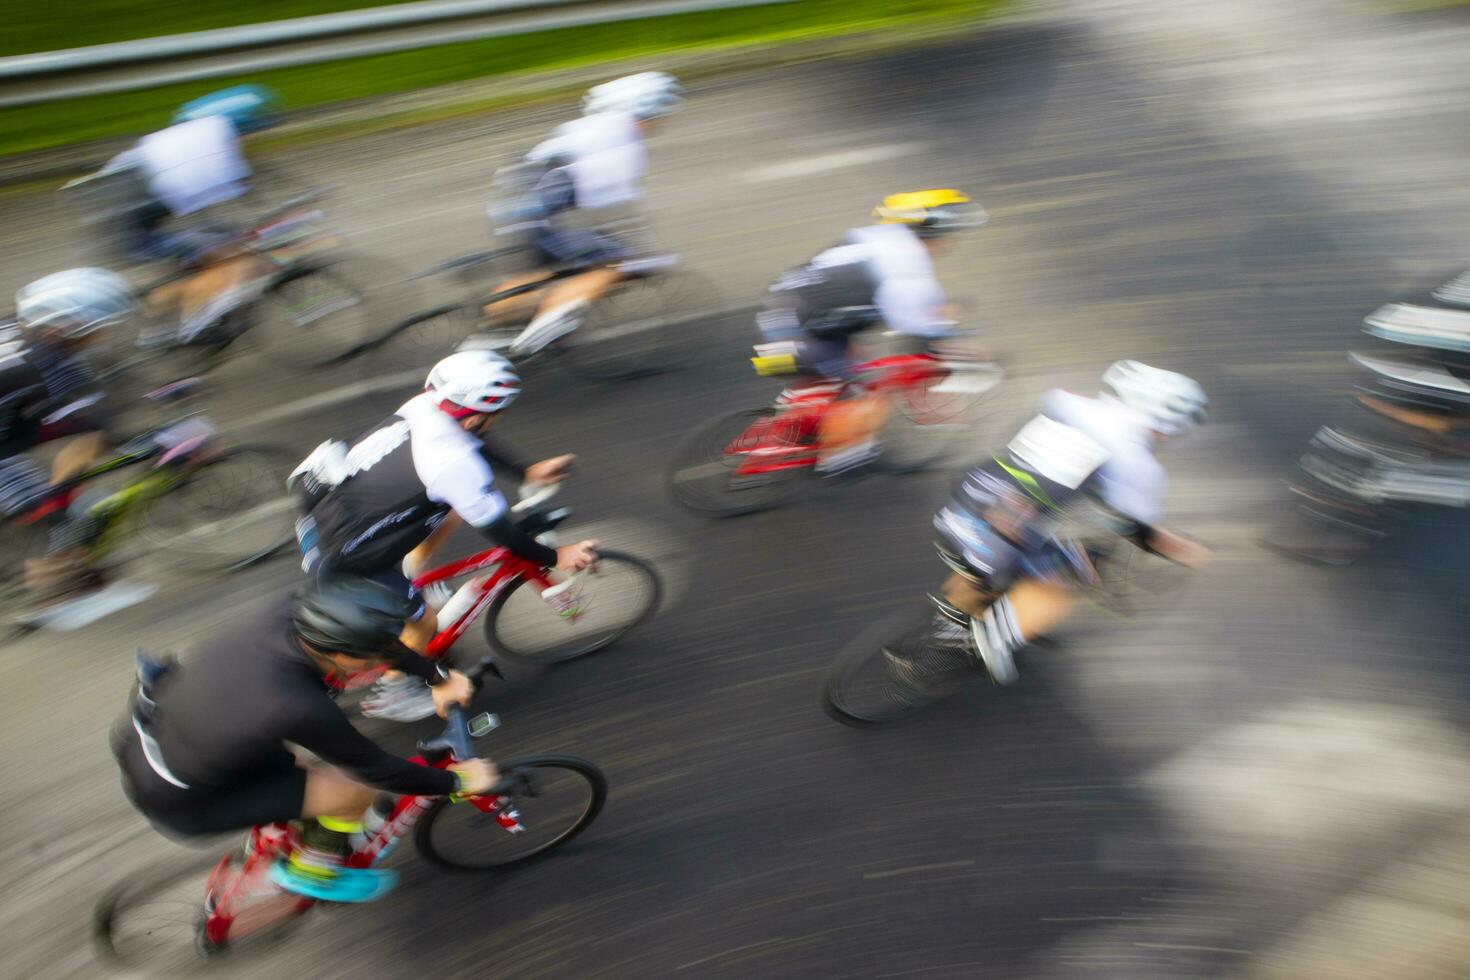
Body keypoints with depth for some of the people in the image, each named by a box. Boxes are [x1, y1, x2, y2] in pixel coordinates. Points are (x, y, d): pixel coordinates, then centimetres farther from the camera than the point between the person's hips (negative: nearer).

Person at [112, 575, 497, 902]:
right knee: (358, 788, -10)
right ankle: (310, 872, 17)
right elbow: (380, 770, -22)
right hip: (174, 801, -7)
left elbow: (382, 640, -1)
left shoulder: (291, 608, -21)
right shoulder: (298, 708, -36)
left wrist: (440, 677, 5)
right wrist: (458, 781, -8)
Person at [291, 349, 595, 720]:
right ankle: (392, 694, 32)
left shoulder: (423, 406, -7)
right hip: (338, 557, -8)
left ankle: (410, 577, 31)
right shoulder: (455, 463, -29)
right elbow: (500, 530, -18)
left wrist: (528, 471, 16)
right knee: (424, 623, 9)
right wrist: (555, 558, -5)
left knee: (454, 508, 13)